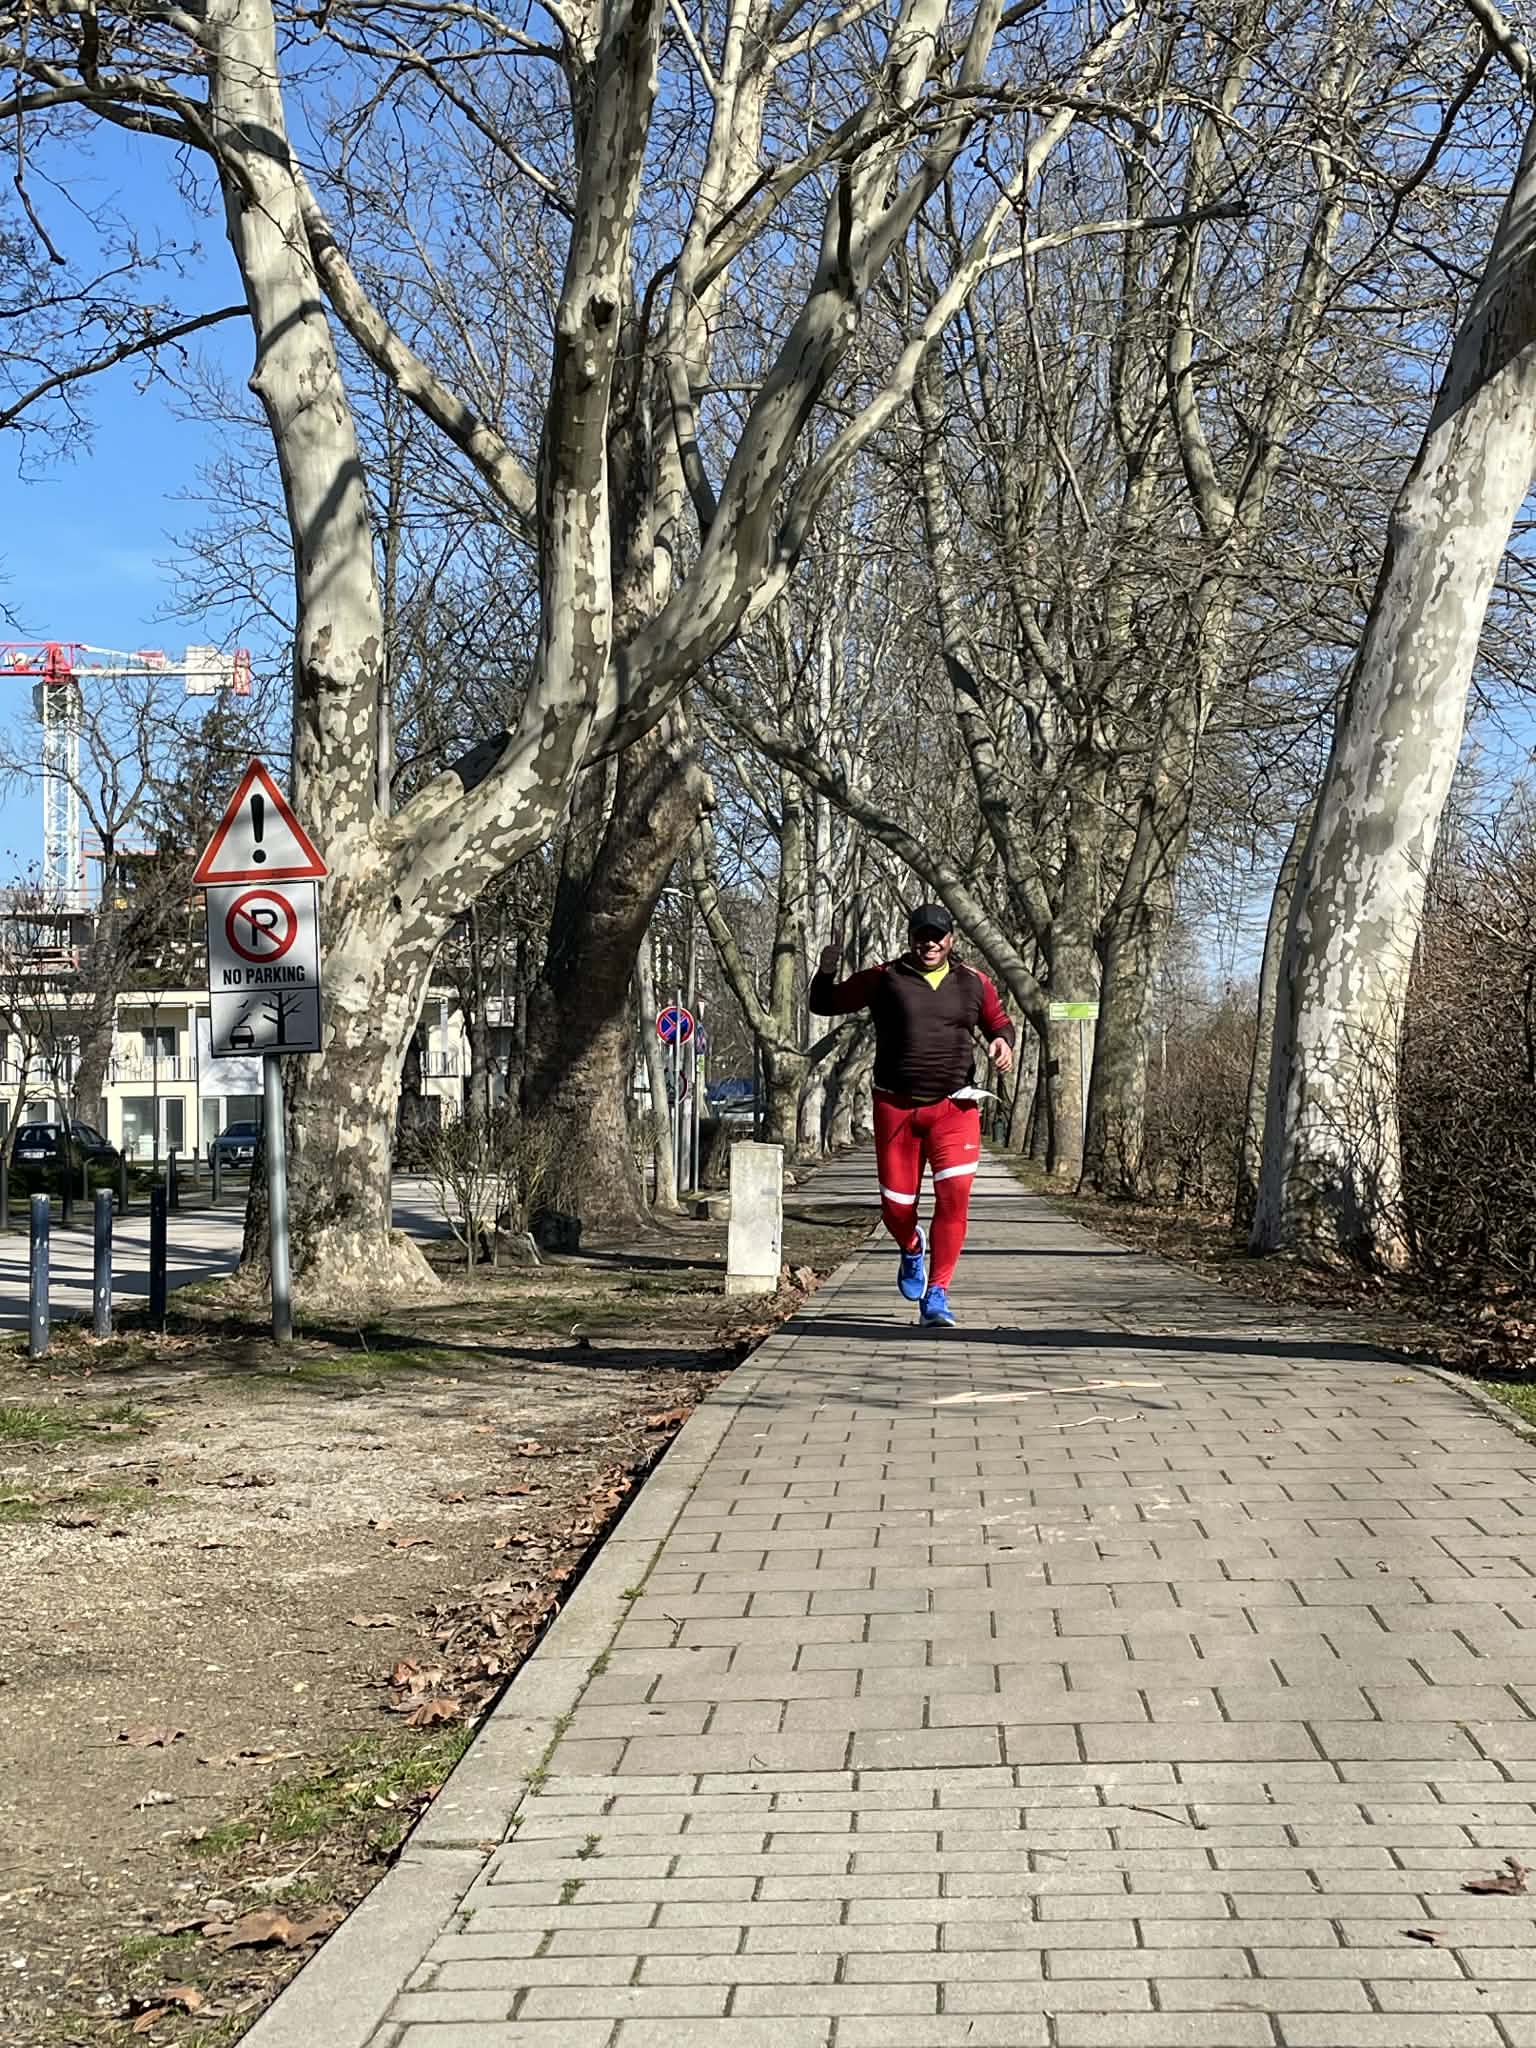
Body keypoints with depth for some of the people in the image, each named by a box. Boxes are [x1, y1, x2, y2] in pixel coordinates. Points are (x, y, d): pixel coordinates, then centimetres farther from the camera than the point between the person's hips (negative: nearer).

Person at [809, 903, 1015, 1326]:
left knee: (954, 1193, -18)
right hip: (896, 1106, 0)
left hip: (954, 1106, 0)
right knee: (896, 1205, 4)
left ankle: (936, 1294, -9)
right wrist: (827, 968, -11)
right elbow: (824, 1004, 8)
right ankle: (912, 1248, 41)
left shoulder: (973, 983, 8)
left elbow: (999, 1021, 23)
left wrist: (1003, 1041, 0)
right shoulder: (884, 979, 3)